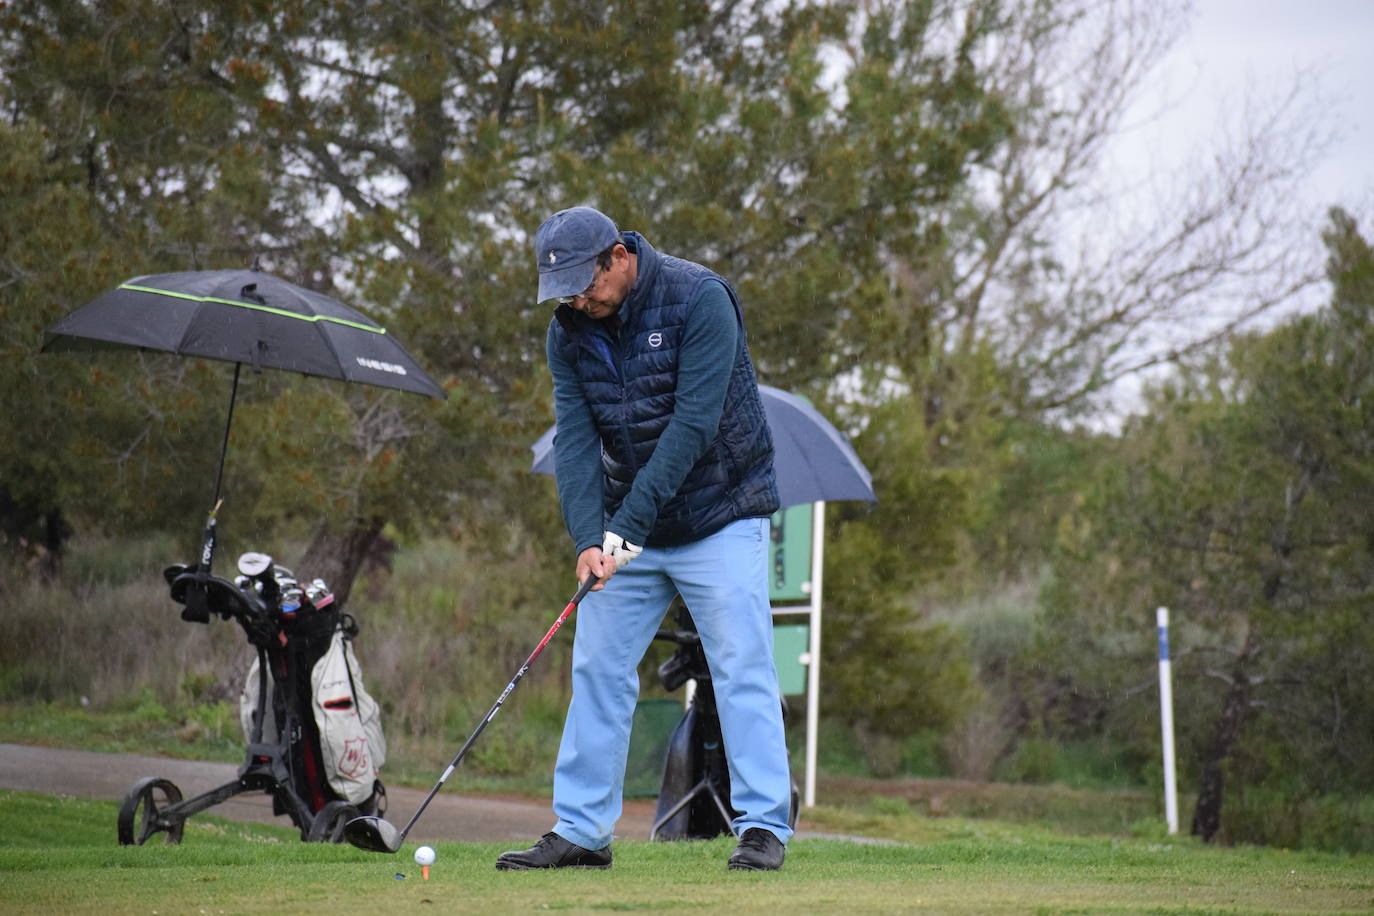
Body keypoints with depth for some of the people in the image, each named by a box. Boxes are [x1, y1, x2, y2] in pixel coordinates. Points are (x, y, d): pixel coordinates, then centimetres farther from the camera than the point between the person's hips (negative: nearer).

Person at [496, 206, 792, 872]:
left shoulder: (699, 299, -19)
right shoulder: (569, 331, -2)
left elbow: (693, 424, -25)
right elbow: (575, 439, -8)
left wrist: (629, 522, -28)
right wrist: (588, 537, -22)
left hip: (719, 517, -5)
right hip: (627, 525, 6)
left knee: (741, 669, -7)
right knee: (597, 669, 3)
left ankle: (764, 827, -3)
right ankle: (581, 830, 8)